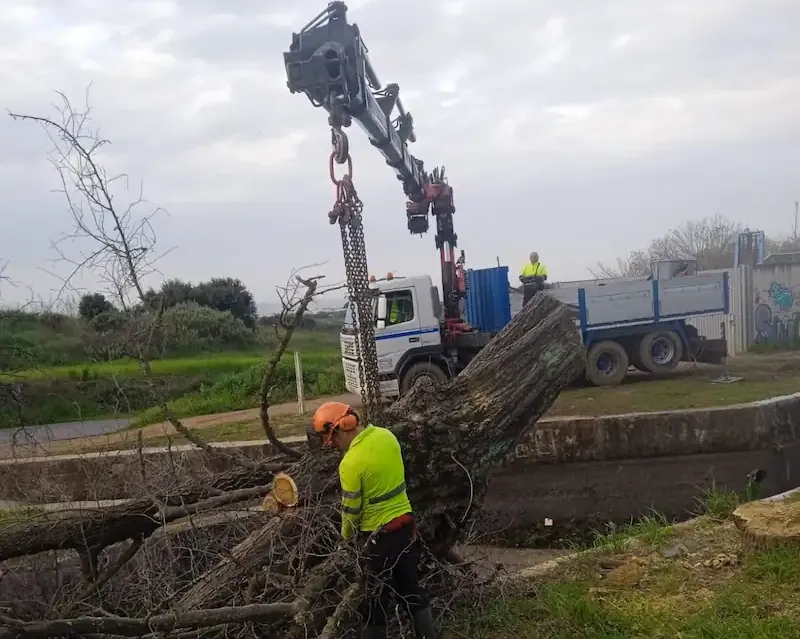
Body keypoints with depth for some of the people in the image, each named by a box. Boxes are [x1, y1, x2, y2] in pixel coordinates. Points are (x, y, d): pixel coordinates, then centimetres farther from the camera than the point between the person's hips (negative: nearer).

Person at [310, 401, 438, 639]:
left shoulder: (350, 463, -24)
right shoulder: (386, 435, -4)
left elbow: (351, 509, -12)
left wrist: (346, 534, 7)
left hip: (379, 535, -7)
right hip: (406, 523, 7)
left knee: (378, 599, 11)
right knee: (411, 588, 19)